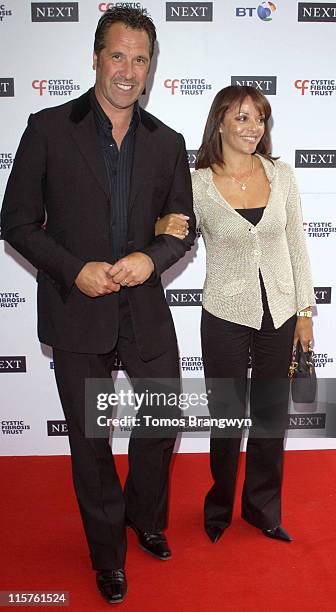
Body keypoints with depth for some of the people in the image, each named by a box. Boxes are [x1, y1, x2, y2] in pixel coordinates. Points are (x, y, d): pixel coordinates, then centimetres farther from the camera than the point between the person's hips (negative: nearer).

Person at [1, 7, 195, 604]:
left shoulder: (167, 142, 5)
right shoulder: (49, 128, -5)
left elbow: (183, 229, 7)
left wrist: (150, 258, -14)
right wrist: (73, 270, -18)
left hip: (145, 309, 3)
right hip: (77, 313, -2)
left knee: (163, 420, 15)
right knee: (90, 439, 12)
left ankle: (146, 518, 46)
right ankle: (107, 553, 36)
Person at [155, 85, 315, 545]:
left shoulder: (281, 175, -1)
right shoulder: (198, 184, -9)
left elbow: (296, 246, 5)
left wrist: (305, 309, 4)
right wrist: (164, 229, -22)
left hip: (279, 313, 3)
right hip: (226, 316, -3)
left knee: (272, 417, 15)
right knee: (227, 417, 11)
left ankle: (263, 508, 37)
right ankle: (220, 506, 37)